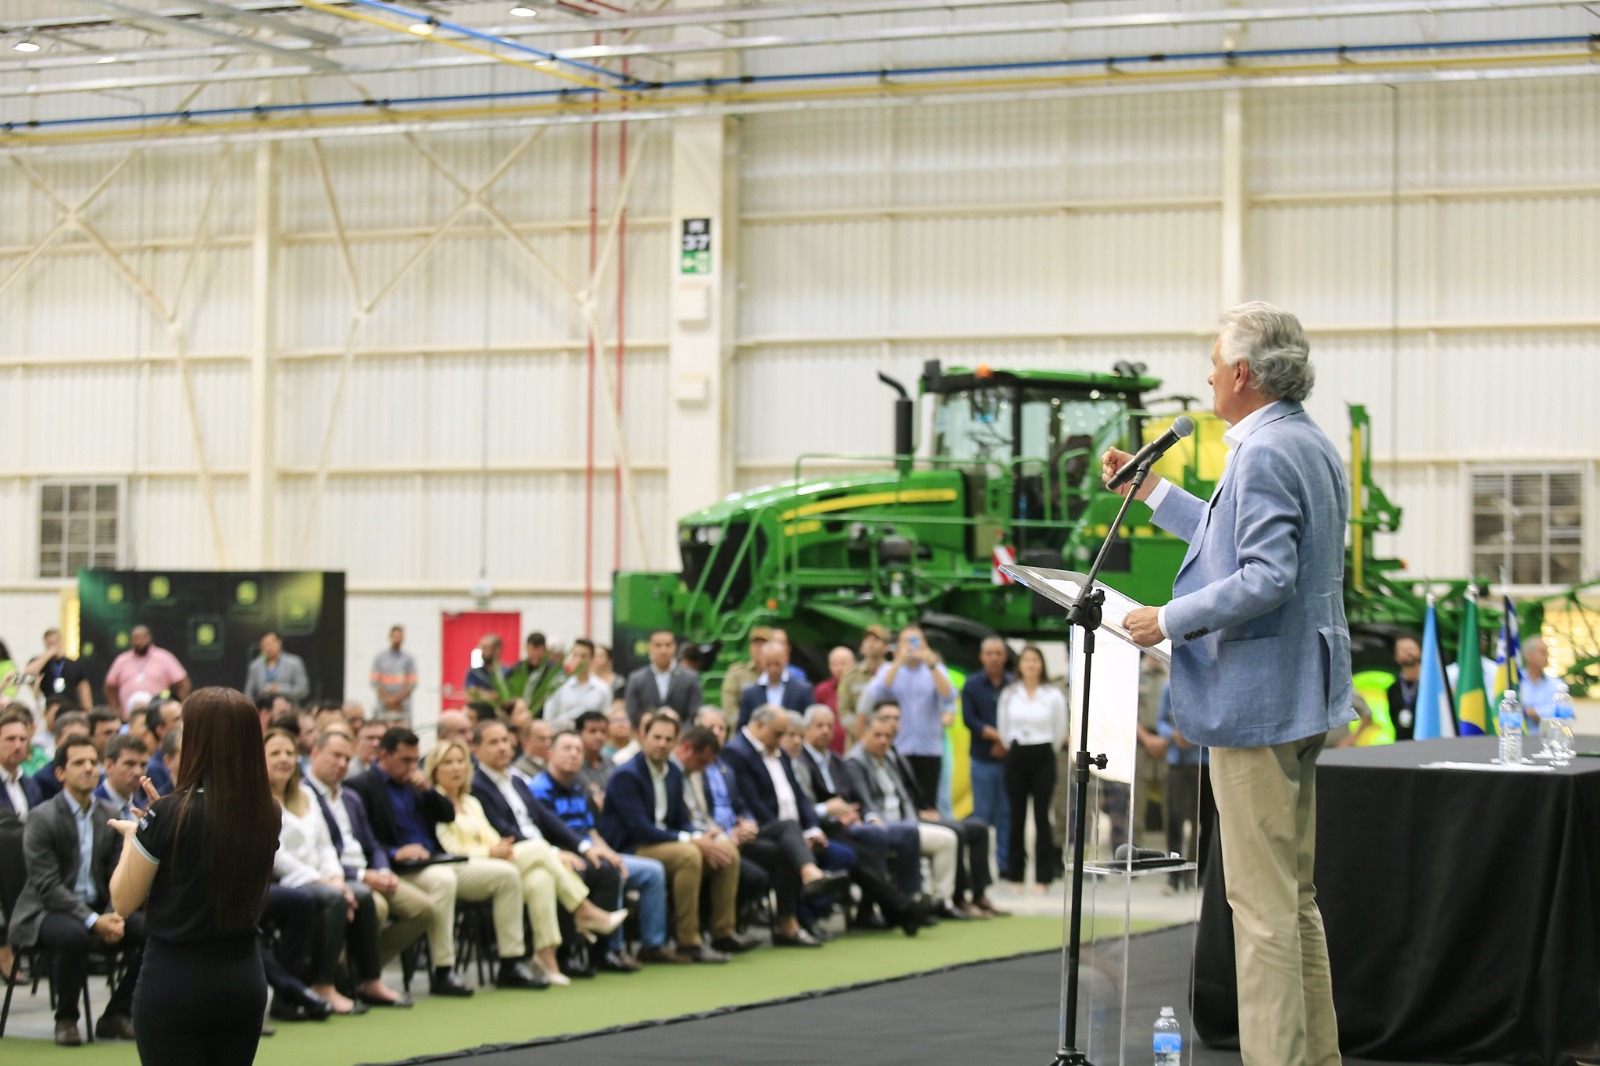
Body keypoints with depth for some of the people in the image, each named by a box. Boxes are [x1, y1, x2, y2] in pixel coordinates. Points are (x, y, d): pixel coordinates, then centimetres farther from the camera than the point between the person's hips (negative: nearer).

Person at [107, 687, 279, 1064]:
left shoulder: (169, 815, -15)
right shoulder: (266, 814, 1)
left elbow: (123, 901, -6)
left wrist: (132, 836, 11)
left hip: (174, 980, -5)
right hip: (243, 980, 5)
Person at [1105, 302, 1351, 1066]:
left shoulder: (1265, 455, -18)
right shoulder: (1312, 445, 14)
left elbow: (1265, 579, -27)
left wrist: (1169, 620, -17)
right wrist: (1151, 492, 29)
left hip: (1258, 701, -11)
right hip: (1302, 696, 11)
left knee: (1263, 901, -6)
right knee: (1295, 894, 17)